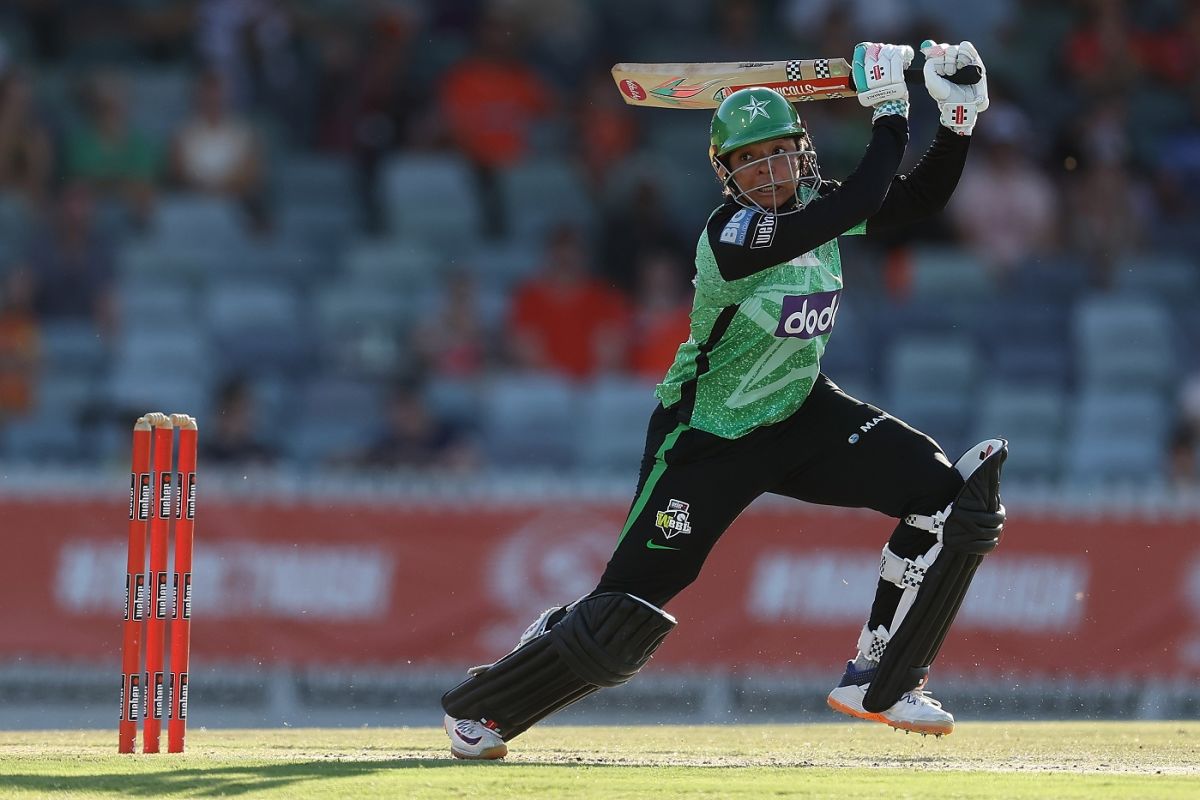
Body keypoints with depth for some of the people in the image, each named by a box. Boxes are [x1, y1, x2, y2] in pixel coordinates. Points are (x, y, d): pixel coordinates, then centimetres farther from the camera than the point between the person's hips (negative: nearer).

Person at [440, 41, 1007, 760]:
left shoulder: (812, 205, -4)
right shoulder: (731, 234, -28)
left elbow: (921, 198, 0)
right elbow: (860, 204, -37)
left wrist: (960, 118, -14)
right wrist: (890, 112, -29)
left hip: (800, 416, 7)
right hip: (709, 442, -7)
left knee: (946, 492, -11)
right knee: (628, 613, -7)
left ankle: (878, 684, 1)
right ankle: (479, 709, 19)